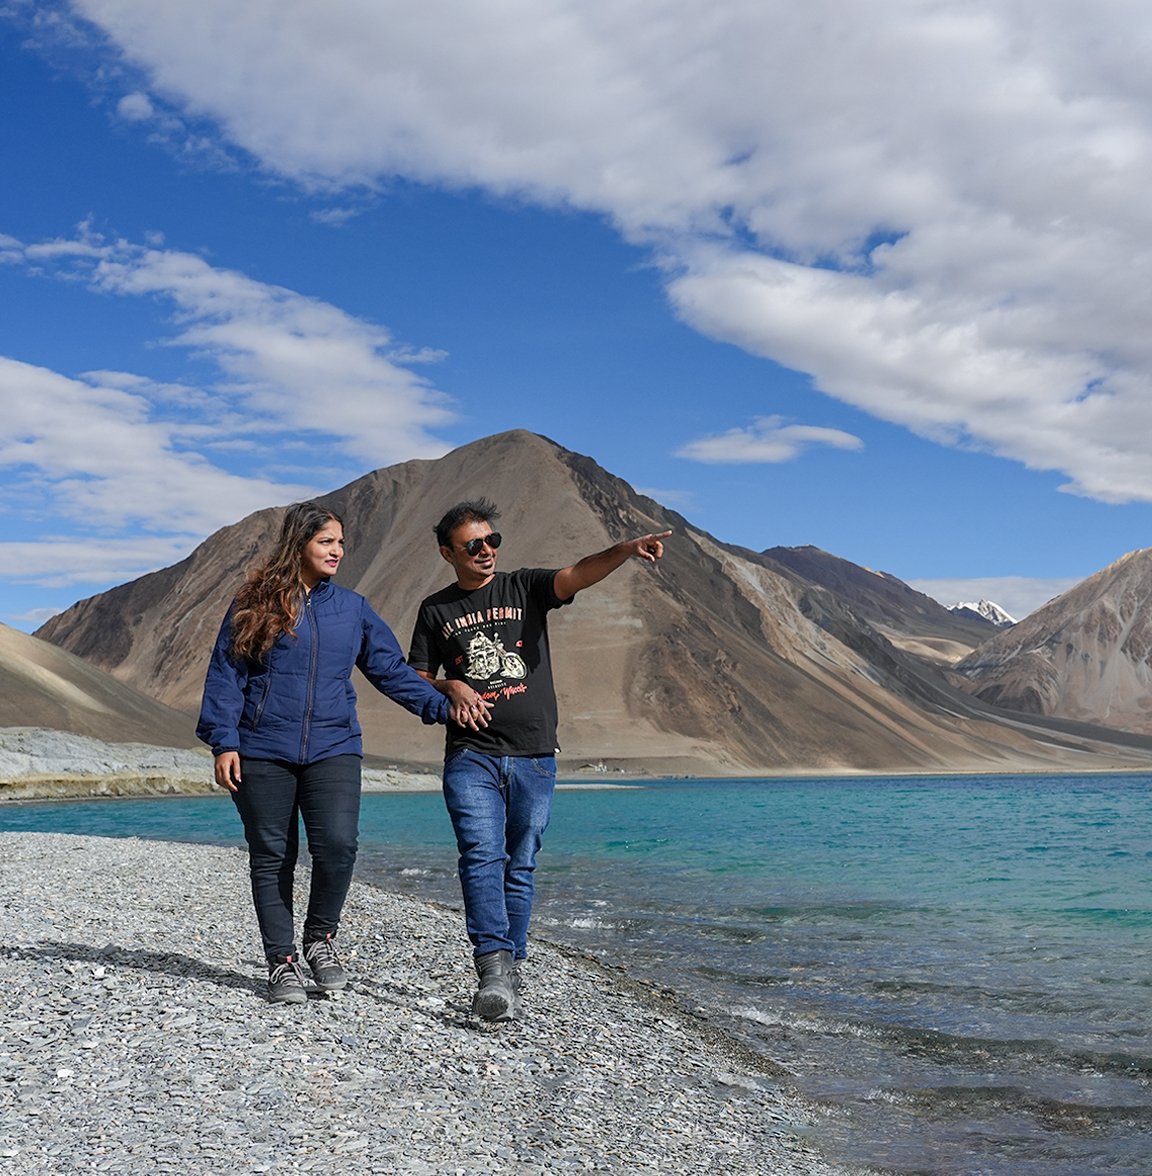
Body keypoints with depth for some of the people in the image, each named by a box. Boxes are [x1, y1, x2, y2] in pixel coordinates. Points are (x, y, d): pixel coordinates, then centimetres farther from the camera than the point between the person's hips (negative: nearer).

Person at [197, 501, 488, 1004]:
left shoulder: (353, 608, 12)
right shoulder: (254, 605, 4)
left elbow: (392, 671, 12)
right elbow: (225, 675, 4)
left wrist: (442, 705, 0)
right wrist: (224, 742, -5)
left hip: (333, 749, 1)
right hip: (263, 753, -1)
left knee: (337, 845, -15)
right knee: (271, 856, 3)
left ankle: (321, 937, 10)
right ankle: (282, 960, 17)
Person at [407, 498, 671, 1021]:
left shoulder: (525, 587, 7)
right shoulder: (436, 610, 11)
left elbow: (577, 575, -12)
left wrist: (627, 549, -30)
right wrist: (449, 690, -9)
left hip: (534, 756, 1)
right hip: (471, 756, 0)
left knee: (519, 868, 5)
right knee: (482, 857, -16)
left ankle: (509, 968, 15)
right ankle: (494, 969, -23)